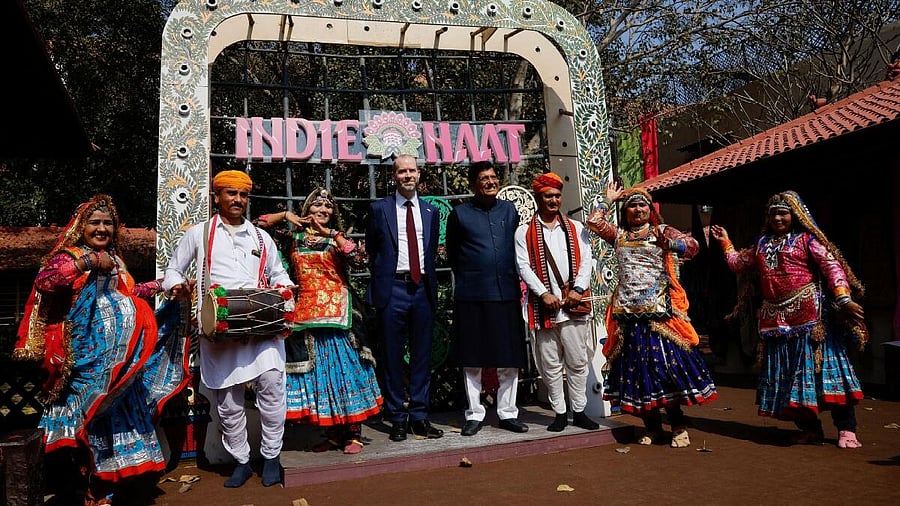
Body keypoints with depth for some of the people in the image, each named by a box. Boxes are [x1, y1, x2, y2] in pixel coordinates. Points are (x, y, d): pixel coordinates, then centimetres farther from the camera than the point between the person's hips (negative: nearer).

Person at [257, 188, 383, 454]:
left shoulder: (338, 239, 6)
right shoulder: (295, 236, 11)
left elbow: (360, 261, -12)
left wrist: (333, 234, -11)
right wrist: (285, 215, 2)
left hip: (338, 312, -2)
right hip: (306, 313, 3)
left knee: (344, 365, -4)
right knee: (316, 370, 6)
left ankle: (353, 434, 4)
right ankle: (333, 433, 19)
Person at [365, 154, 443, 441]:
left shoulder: (430, 211, 12)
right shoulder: (379, 209, 3)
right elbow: (371, 251, 10)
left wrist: (429, 280, 11)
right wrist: (381, 279, 8)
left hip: (422, 288, 3)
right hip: (392, 289, -3)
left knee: (422, 355, 7)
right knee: (392, 356, 3)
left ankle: (419, 416, 17)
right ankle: (398, 418, 14)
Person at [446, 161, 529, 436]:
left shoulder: (510, 210, 10)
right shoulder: (460, 214, 1)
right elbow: (452, 254, 10)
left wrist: (511, 277, 13)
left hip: (507, 293, 3)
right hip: (471, 296, -3)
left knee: (509, 359, 7)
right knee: (472, 360, 4)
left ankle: (508, 413, 19)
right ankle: (475, 414, 17)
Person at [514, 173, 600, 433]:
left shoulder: (575, 229, 13)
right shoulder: (524, 232, 5)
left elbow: (586, 261, 6)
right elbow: (524, 266, -3)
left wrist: (578, 289, -9)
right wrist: (544, 293, -14)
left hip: (574, 304, 2)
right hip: (543, 306, -2)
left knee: (578, 361, 6)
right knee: (551, 364, 5)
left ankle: (579, 411, 18)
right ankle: (559, 413, 17)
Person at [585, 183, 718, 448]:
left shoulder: (662, 231, 6)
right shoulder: (619, 236, 16)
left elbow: (693, 245, -6)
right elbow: (593, 221, 11)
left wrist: (668, 243, -24)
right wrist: (609, 200, 18)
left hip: (659, 311, -3)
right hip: (628, 313, 4)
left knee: (666, 366, -7)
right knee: (637, 369, 6)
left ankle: (679, 427, 5)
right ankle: (651, 426, 17)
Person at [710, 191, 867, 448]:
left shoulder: (807, 240, 1)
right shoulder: (761, 244, 18)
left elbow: (832, 267, -10)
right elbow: (738, 263, 30)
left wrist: (844, 299, -21)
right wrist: (725, 242, 29)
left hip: (808, 315, -6)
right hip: (776, 319, 6)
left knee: (822, 365, -7)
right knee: (785, 373, 6)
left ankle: (846, 429, 1)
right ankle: (810, 428, 17)